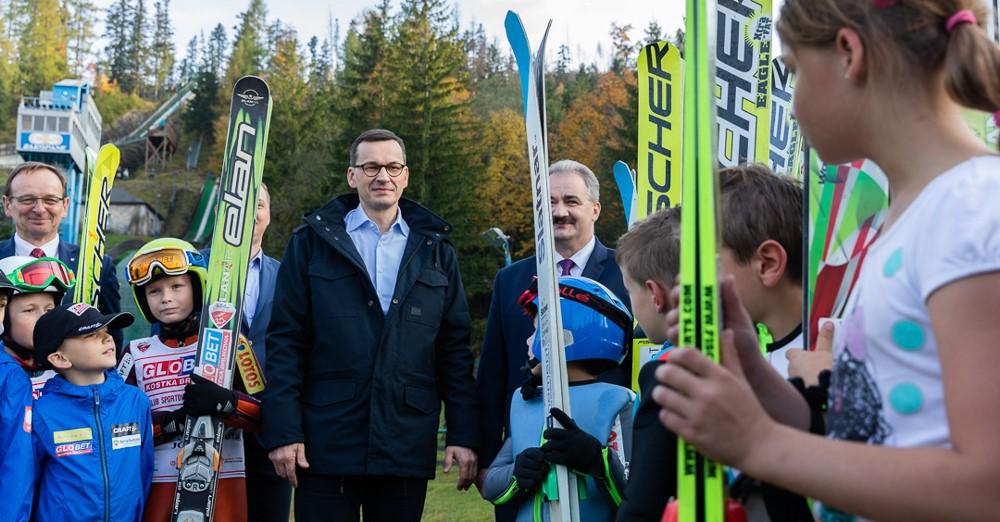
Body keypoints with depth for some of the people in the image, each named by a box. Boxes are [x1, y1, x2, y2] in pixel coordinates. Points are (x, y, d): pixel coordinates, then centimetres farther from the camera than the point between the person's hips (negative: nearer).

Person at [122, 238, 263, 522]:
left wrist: (225, 402, -22)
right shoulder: (137, 354, 10)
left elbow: (265, 413, -2)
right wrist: (172, 421, -15)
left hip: (223, 481, -1)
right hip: (159, 484, 2)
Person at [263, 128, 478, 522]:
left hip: (407, 447, 2)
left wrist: (463, 435, 2)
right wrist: (283, 431, -7)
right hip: (327, 443, -2)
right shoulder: (313, 241, 5)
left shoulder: (435, 249, 12)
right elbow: (285, 341, 1)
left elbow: (455, 349, 9)